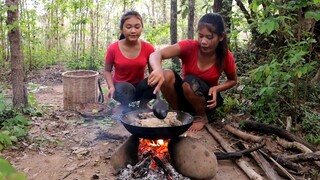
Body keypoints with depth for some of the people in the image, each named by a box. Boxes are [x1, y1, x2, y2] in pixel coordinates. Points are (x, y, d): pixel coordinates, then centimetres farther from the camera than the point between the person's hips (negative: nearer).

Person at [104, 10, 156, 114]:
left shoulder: (148, 48, -11)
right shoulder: (113, 48, -13)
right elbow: (107, 71, 0)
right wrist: (111, 87, -19)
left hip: (139, 87, 2)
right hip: (121, 89, -1)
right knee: (125, 88, -38)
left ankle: (143, 105, -1)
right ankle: (124, 107, -2)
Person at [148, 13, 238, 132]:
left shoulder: (226, 56, -18)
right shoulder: (189, 46, -22)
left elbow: (233, 80, 3)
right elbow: (155, 55, -37)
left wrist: (216, 88, -19)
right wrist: (158, 70, -61)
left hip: (207, 98, -1)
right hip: (184, 97, 1)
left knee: (190, 82, -34)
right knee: (166, 75, -30)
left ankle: (202, 117, -6)